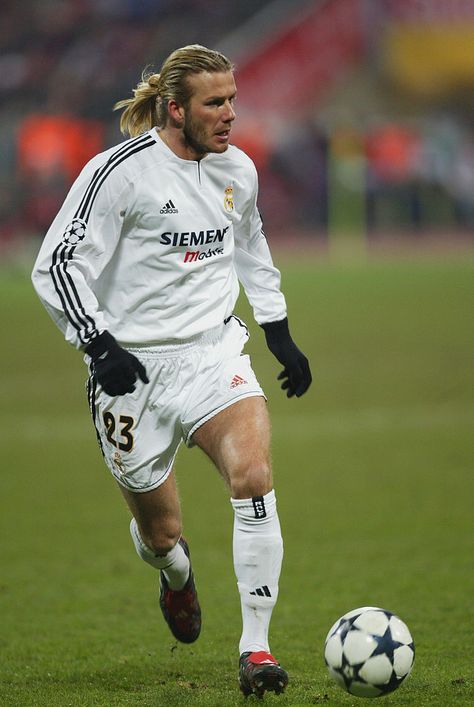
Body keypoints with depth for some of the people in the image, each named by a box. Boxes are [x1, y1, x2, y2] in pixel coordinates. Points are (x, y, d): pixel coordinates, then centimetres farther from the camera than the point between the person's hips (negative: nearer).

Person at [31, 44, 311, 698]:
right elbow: (57, 265, -13)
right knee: (161, 534, 6)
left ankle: (256, 648, -19)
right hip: (132, 367, -3)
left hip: (212, 352, 3)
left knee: (253, 473, -25)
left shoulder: (238, 170, 6)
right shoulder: (120, 172, -12)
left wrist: (279, 332, 23)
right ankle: (177, 575, 47)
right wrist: (100, 346, -24)